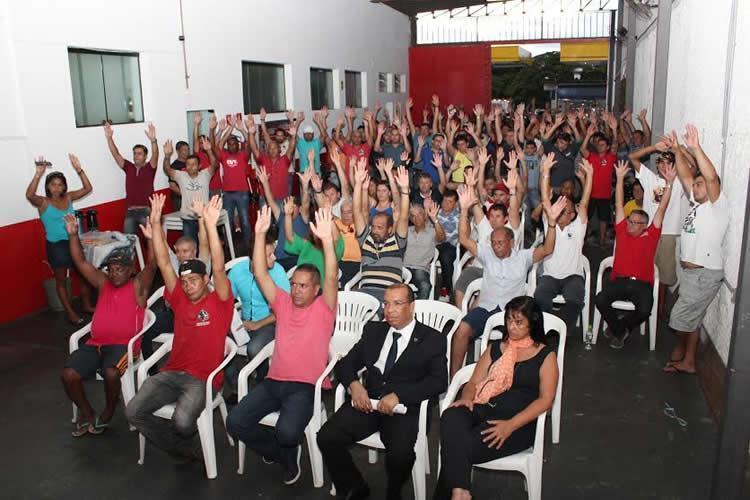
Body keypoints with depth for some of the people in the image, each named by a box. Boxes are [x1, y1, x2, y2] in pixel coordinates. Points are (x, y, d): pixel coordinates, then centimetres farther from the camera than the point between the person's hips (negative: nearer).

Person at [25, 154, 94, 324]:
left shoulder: (68, 198, 2)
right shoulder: (43, 202, -10)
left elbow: (87, 188, -5)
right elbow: (29, 195, -31)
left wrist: (79, 169, -16)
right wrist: (38, 174, -40)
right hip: (56, 245, -4)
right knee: (61, 280, 9)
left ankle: (87, 305, 32)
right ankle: (70, 313, 18)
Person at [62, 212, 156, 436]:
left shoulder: (138, 285, 1)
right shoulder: (103, 282, 16)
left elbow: (151, 265, -15)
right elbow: (81, 262, 11)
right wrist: (73, 235, -1)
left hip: (123, 344, -5)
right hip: (95, 343, 5)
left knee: (110, 372, -33)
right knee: (68, 374, -17)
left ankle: (108, 412, -2)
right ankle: (87, 414, 9)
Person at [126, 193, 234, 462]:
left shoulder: (219, 301, -2)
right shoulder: (180, 299, 11)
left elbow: (219, 268, -18)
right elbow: (164, 263, 6)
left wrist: (211, 225, -30)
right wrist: (156, 223, -2)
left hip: (202, 378, -6)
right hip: (171, 373, 6)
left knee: (182, 421, -30)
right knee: (134, 411, -14)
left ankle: (191, 445, 8)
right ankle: (185, 448, 5)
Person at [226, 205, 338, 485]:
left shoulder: (323, 308, 1)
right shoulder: (283, 303, 12)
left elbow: (332, 278, -17)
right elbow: (260, 274, 4)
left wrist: (327, 240, -32)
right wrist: (260, 234, -7)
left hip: (305, 386, -5)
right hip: (273, 381, 5)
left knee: (287, 431, -29)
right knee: (235, 422, -14)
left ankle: (285, 449, 12)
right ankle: (284, 454, 10)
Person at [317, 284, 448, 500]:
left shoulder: (432, 339, 5)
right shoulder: (373, 330, 17)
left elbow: (439, 381, -8)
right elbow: (346, 363, 15)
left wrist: (399, 395, -20)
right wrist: (354, 385, -8)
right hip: (368, 400, 4)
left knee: (400, 454, -30)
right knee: (327, 437, -18)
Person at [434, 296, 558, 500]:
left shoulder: (545, 355, 7)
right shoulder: (495, 348, 21)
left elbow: (545, 399, -4)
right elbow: (474, 382, 16)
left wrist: (510, 425, -18)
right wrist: (467, 398, -10)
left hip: (517, 423, -3)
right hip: (482, 409, 4)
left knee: (463, 447, -29)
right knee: (451, 417, -33)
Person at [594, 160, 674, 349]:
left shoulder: (651, 236, 9)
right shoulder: (622, 231, 13)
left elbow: (661, 209, 6)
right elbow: (619, 205, 12)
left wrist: (669, 183, 1)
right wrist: (620, 178, 11)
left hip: (641, 284, -1)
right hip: (619, 281, 1)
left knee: (645, 310, -29)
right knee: (600, 299, -27)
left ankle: (617, 326, 3)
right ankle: (619, 330, -1)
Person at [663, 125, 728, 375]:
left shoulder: (718, 205, -10)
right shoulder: (697, 203, 12)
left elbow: (712, 177, -27)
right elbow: (685, 176, 13)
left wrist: (696, 148, -31)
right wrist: (677, 151, 4)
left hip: (706, 273, -8)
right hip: (690, 270, 8)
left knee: (683, 316, -1)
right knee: (691, 317, 14)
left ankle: (682, 355, 20)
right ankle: (686, 359, 23)